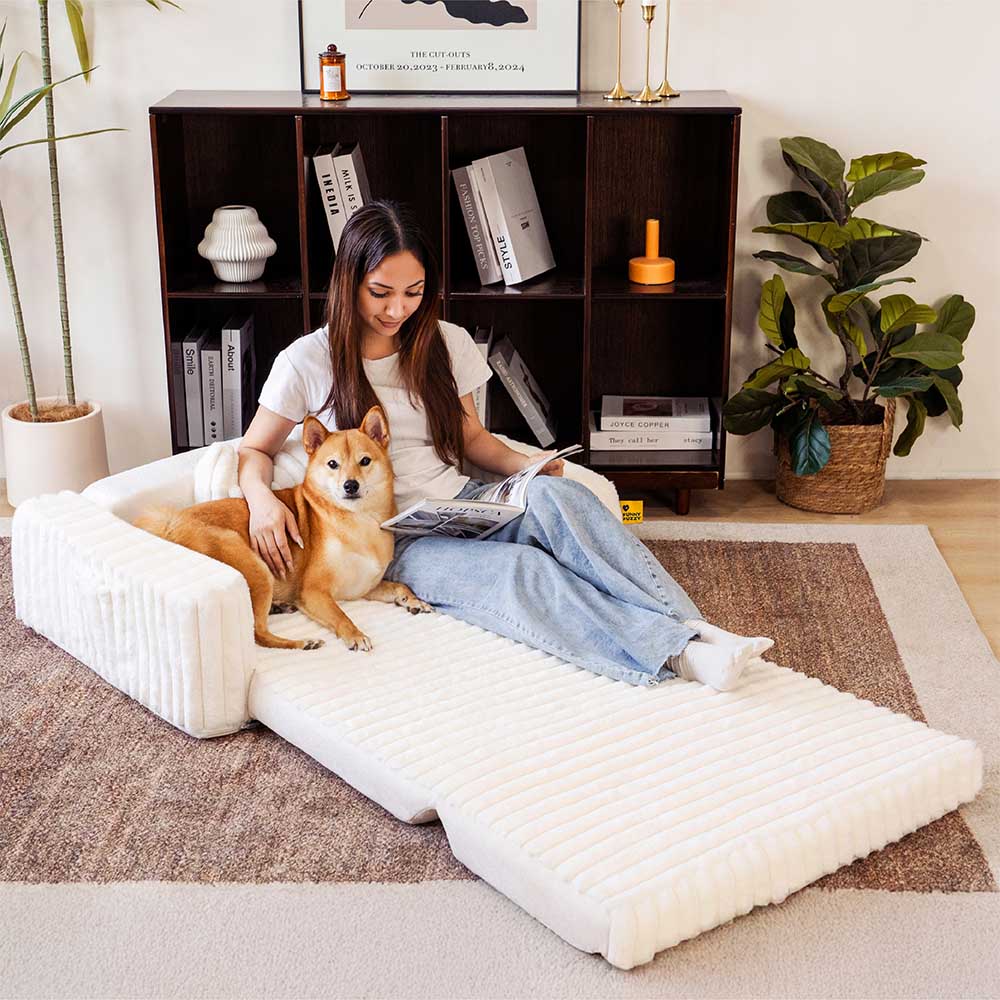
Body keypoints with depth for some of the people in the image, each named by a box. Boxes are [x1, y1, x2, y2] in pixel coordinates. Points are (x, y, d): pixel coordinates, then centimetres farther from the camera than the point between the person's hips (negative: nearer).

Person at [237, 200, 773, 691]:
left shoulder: (447, 344, 9)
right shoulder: (307, 362, -3)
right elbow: (253, 450, 7)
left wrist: (524, 464, -2)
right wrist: (262, 498, -17)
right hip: (399, 542, -4)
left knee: (557, 496, -31)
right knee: (523, 570, -34)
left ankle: (692, 627, -44)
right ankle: (678, 655, -50)